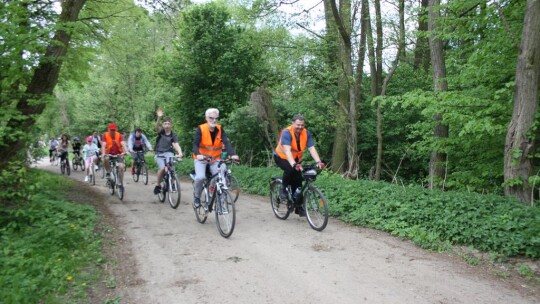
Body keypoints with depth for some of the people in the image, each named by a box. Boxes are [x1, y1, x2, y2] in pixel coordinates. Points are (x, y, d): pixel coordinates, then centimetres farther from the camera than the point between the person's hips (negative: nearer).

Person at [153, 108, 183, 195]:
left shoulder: (173, 135, -3)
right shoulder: (160, 131, -3)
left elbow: (177, 145, -16)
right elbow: (157, 126, -25)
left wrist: (180, 153, -37)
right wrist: (159, 117, -45)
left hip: (169, 153, 0)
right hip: (159, 153, 0)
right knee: (162, 168, -23)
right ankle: (158, 185, -1)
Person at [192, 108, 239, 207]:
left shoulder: (220, 129, -6)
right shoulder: (200, 129, -14)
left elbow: (227, 142, -18)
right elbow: (195, 144, -21)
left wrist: (232, 154, -36)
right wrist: (198, 154, -43)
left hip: (215, 159, 3)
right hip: (201, 158, -3)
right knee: (200, 177, -23)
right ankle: (196, 197, 3)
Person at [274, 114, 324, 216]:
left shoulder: (306, 133, -14)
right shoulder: (287, 132, -29)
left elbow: (312, 148, -21)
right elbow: (287, 151, -40)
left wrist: (318, 161, -37)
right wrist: (294, 164, -55)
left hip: (296, 159, 5)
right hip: (281, 157, -5)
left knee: (297, 180, -5)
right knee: (290, 169, -35)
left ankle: (298, 207, 8)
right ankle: (283, 189, -9)